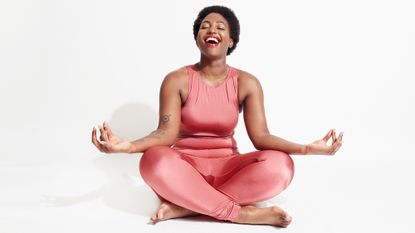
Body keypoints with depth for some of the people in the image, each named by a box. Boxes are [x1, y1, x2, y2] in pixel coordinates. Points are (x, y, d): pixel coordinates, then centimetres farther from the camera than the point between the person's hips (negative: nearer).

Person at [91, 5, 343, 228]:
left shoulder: (247, 83, -2)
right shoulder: (176, 80, -5)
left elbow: (260, 136, -10)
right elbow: (167, 133, -14)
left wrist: (306, 148, -28)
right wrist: (128, 146, -35)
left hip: (227, 168, 2)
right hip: (186, 168, -1)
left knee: (279, 165, -29)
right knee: (155, 161, -37)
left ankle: (185, 205, -27)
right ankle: (241, 213, -29)